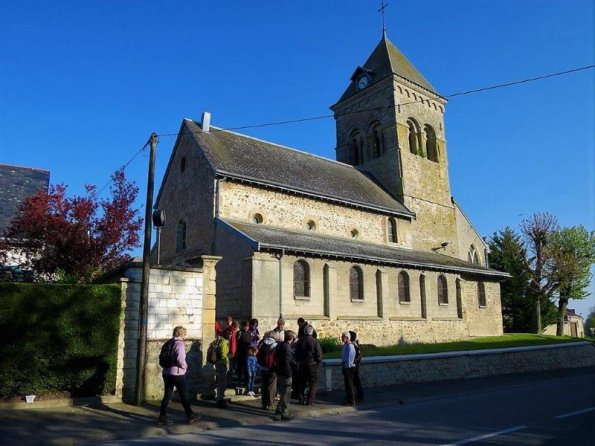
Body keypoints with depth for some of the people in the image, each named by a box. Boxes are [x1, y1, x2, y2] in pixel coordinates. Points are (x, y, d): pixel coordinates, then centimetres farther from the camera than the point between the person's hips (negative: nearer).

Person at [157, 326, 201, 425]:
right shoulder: (179, 344, -15)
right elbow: (180, 359, -24)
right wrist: (185, 366, -6)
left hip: (166, 373, 7)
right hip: (177, 374, -7)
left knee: (167, 395, 11)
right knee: (184, 395, 7)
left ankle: (162, 417, 10)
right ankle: (190, 415, 19)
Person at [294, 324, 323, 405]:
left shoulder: (299, 341, -2)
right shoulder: (314, 341, -15)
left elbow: (296, 354, 6)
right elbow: (319, 355, -13)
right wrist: (317, 362, 4)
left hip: (301, 365, 4)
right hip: (312, 365, -4)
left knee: (301, 382, 17)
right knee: (313, 383, 7)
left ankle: (301, 399, 22)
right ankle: (310, 401, 5)